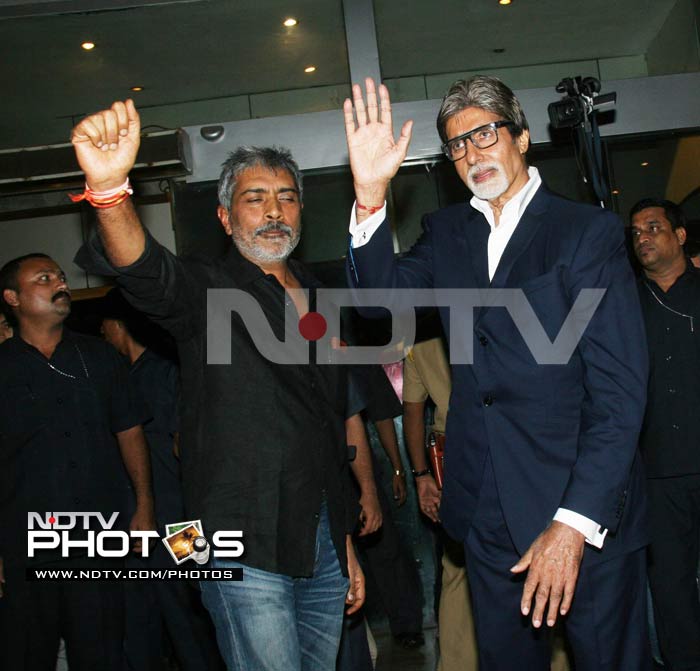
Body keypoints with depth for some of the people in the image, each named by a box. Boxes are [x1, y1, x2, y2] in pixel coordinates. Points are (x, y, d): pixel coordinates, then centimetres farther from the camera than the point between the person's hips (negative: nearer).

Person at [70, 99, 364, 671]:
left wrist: (347, 544, 17)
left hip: (324, 545, 6)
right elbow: (145, 272, -29)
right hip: (246, 549, -6)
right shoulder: (207, 291, -4)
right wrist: (110, 189, -50)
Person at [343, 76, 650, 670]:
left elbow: (620, 389, -12)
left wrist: (574, 523, -18)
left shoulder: (588, 231, -6)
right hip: (488, 515, 4)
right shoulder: (446, 232, 10)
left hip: (586, 514, -4)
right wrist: (371, 192, -18)